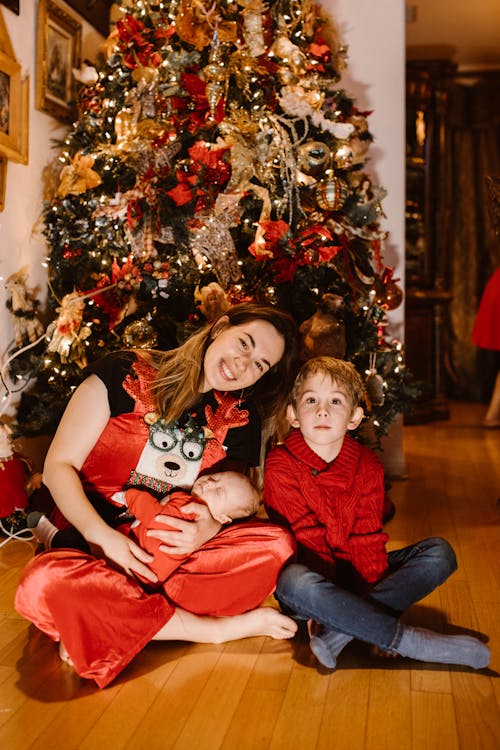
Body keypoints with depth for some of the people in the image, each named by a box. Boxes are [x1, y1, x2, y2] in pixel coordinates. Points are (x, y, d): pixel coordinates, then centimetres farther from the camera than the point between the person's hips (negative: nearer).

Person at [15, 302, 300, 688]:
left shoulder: (239, 417, 5)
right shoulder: (125, 374, -6)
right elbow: (59, 466, -7)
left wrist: (210, 528, -16)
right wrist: (103, 535, -23)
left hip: (174, 552, 3)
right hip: (95, 539, -3)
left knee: (276, 544, -21)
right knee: (44, 583, -37)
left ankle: (110, 623, -22)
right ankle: (217, 628, -21)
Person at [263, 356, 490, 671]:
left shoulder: (367, 465, -2)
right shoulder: (281, 466, -12)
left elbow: (367, 539, -8)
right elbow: (307, 542, -16)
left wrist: (369, 598, -22)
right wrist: (333, 598, -25)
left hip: (355, 576, 4)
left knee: (440, 553, -12)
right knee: (292, 580, -39)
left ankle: (338, 629, -29)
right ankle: (411, 642, -30)